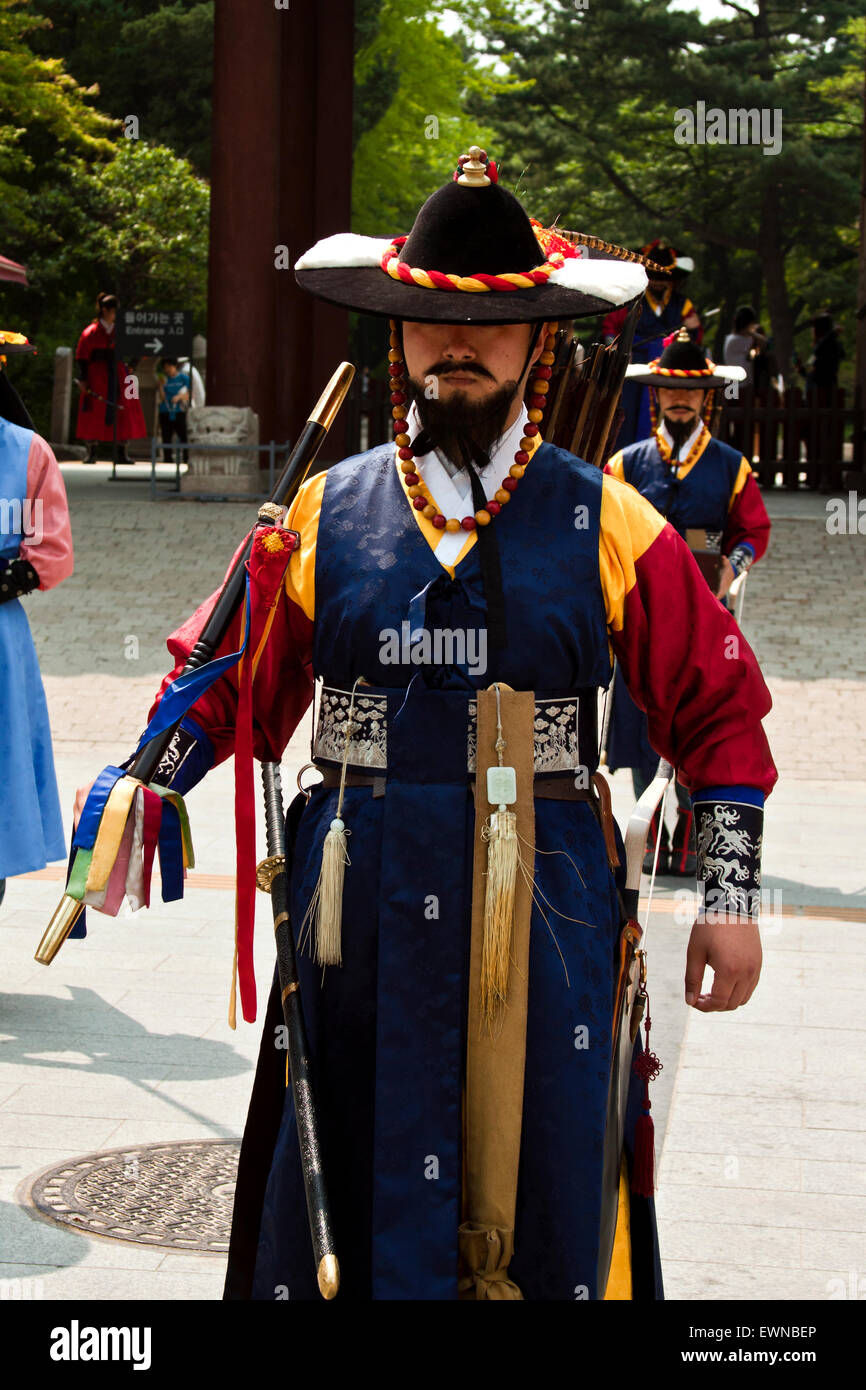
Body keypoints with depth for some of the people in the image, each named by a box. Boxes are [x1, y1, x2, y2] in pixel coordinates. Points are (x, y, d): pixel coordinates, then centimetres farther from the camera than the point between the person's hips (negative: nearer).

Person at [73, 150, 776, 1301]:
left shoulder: (611, 526, 3)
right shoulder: (323, 517, 6)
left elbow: (720, 709, 7)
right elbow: (226, 689, 11)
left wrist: (729, 893, 1)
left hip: (547, 909, -1)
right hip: (357, 907, 1)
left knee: (544, 1194, 3)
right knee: (344, 1193, 6)